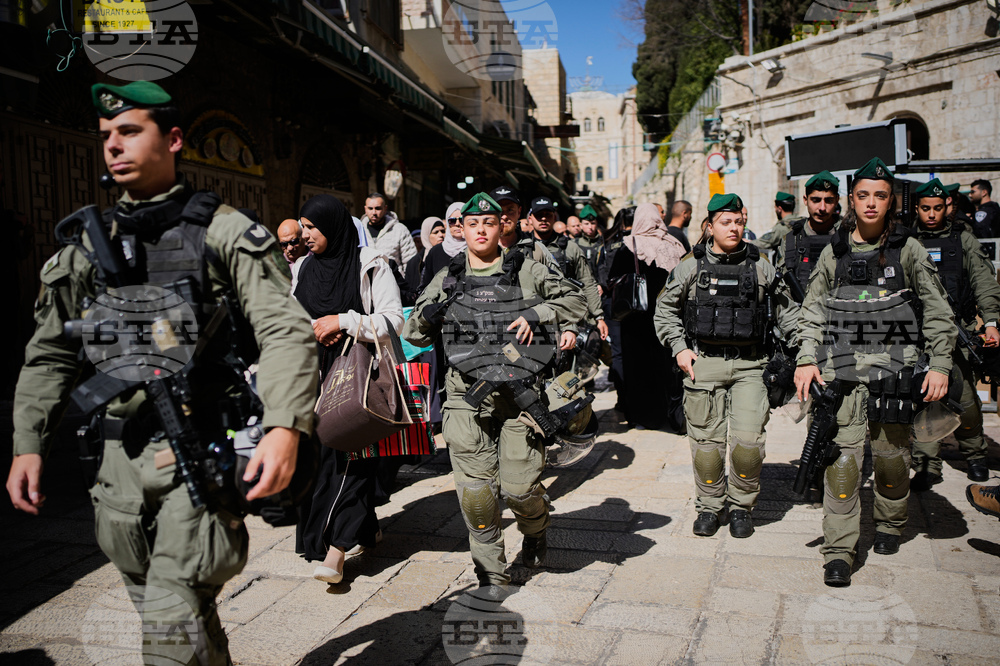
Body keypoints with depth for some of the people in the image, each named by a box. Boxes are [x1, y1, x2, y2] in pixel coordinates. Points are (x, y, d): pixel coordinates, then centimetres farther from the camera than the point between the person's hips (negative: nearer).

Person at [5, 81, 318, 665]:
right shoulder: (88, 245, 12)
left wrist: (286, 428, -27)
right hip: (122, 459, 6)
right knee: (179, 614, 16)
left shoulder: (223, 232, -4)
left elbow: (285, 331, -13)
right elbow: (50, 354, 19)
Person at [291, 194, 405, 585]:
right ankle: (367, 527, 22)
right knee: (322, 449, 4)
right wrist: (314, 330, -3)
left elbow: (393, 320, -9)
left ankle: (335, 549, -10)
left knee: (349, 451, -11)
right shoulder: (302, 268, 11)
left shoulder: (370, 266, -5)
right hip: (318, 373, 6)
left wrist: (343, 322, -15)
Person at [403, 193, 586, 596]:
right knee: (475, 490, -1)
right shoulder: (446, 280, 12)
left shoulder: (527, 272, 5)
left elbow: (576, 302, 7)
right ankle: (490, 571, 18)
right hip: (467, 396, 2)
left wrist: (537, 314, -10)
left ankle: (535, 533, 36)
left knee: (520, 487, 0)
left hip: (520, 393, -2)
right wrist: (426, 314, -7)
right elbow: (413, 334, 16)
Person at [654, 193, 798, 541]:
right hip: (704, 362, 0)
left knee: (748, 439, -7)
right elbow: (665, 309, 12)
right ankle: (709, 506, 22)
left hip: (749, 363, 1)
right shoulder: (691, 265, 4)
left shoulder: (761, 266, 8)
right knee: (707, 439, 3)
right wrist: (679, 348, 2)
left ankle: (742, 506, 15)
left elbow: (786, 310, 18)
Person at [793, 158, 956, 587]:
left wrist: (939, 364, -1)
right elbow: (812, 311, 11)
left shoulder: (908, 250, 5)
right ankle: (839, 550, -3)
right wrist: (806, 359, 0)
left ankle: (889, 525, 33)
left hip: (896, 365, 0)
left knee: (892, 454, 7)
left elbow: (937, 312, 6)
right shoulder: (834, 252, 9)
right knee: (843, 455, -7)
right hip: (843, 367, 0)